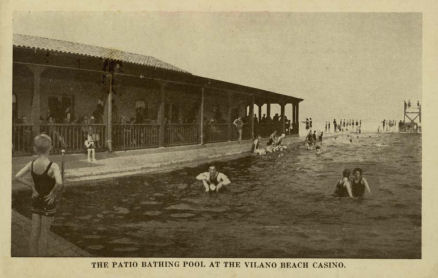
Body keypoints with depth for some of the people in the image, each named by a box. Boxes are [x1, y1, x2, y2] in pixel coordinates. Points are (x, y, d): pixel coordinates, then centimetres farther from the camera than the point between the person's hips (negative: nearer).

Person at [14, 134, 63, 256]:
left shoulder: (32, 164, -6)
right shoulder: (53, 166, -21)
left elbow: (17, 176, -6)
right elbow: (59, 183, -36)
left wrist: (32, 186, 0)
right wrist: (53, 193, -18)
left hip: (36, 200, 5)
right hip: (48, 202, -5)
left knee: (34, 231, 14)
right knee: (44, 232, 7)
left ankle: (33, 255, 25)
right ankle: (42, 255, 16)